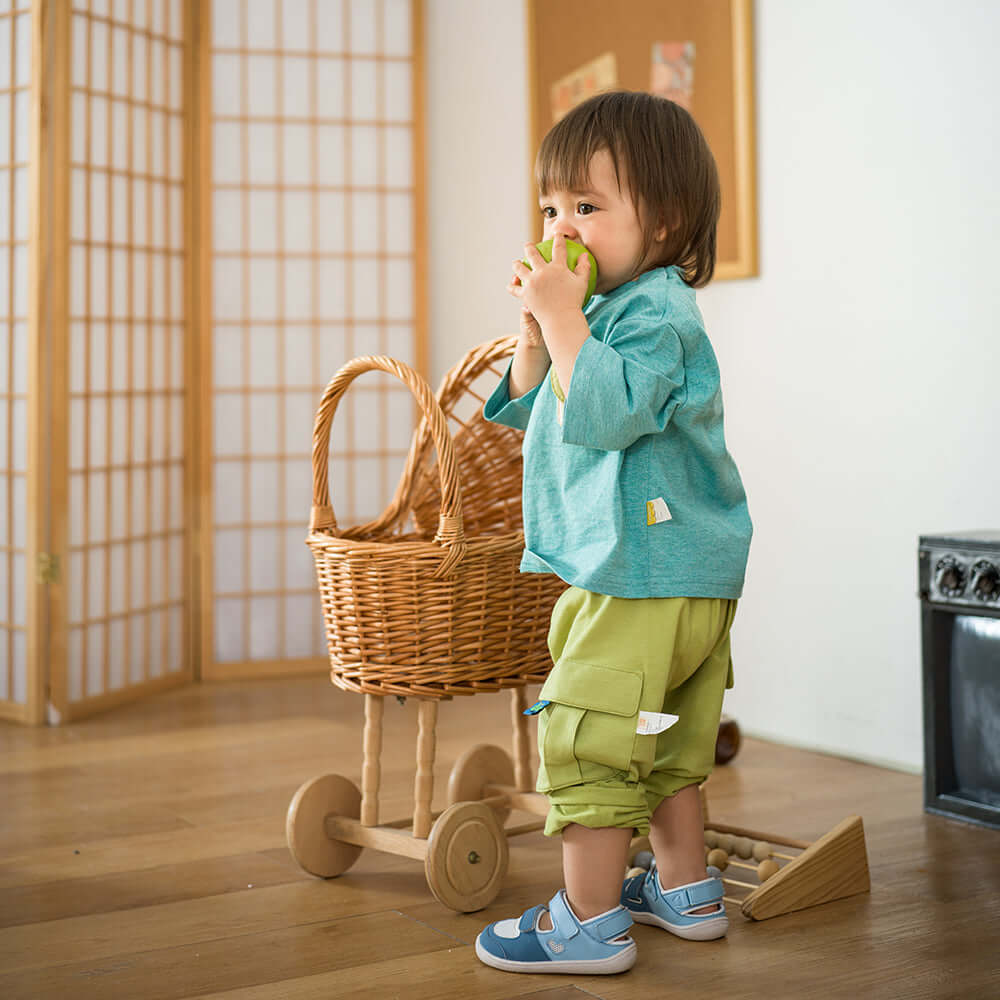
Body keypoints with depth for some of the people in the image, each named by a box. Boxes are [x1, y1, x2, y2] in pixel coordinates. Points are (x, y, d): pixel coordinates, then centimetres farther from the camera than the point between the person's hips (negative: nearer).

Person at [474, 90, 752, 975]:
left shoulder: (653, 312, -15)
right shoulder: (608, 308, 16)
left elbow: (605, 414, -31)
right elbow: (528, 411, 21)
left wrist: (564, 317, -24)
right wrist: (536, 328, 7)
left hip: (644, 577, -11)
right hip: (684, 574, 11)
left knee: (584, 739, -6)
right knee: (664, 744, 20)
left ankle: (588, 922, 3)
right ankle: (686, 890, 33)